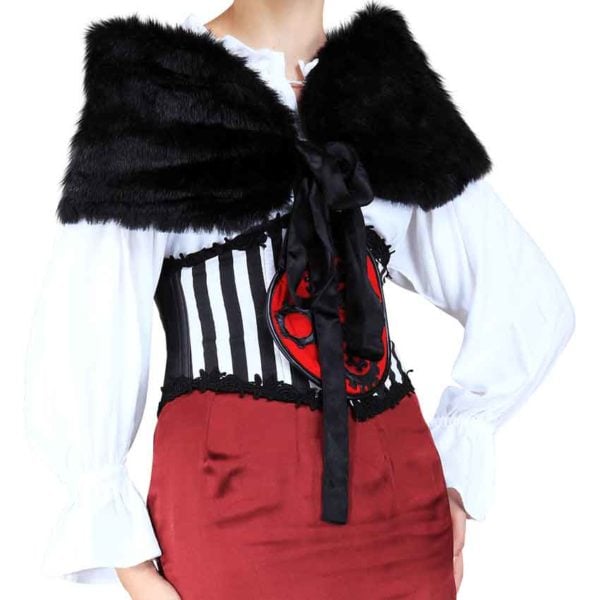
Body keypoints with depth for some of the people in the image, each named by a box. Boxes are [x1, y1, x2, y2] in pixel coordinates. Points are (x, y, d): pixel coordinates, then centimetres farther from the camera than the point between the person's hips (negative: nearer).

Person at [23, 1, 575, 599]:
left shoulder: (391, 89, 12)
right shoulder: (154, 86, 2)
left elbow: (533, 301, 14)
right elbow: (77, 337, -5)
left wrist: (451, 476, 6)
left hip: (400, 500, 4)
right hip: (230, 490, -3)